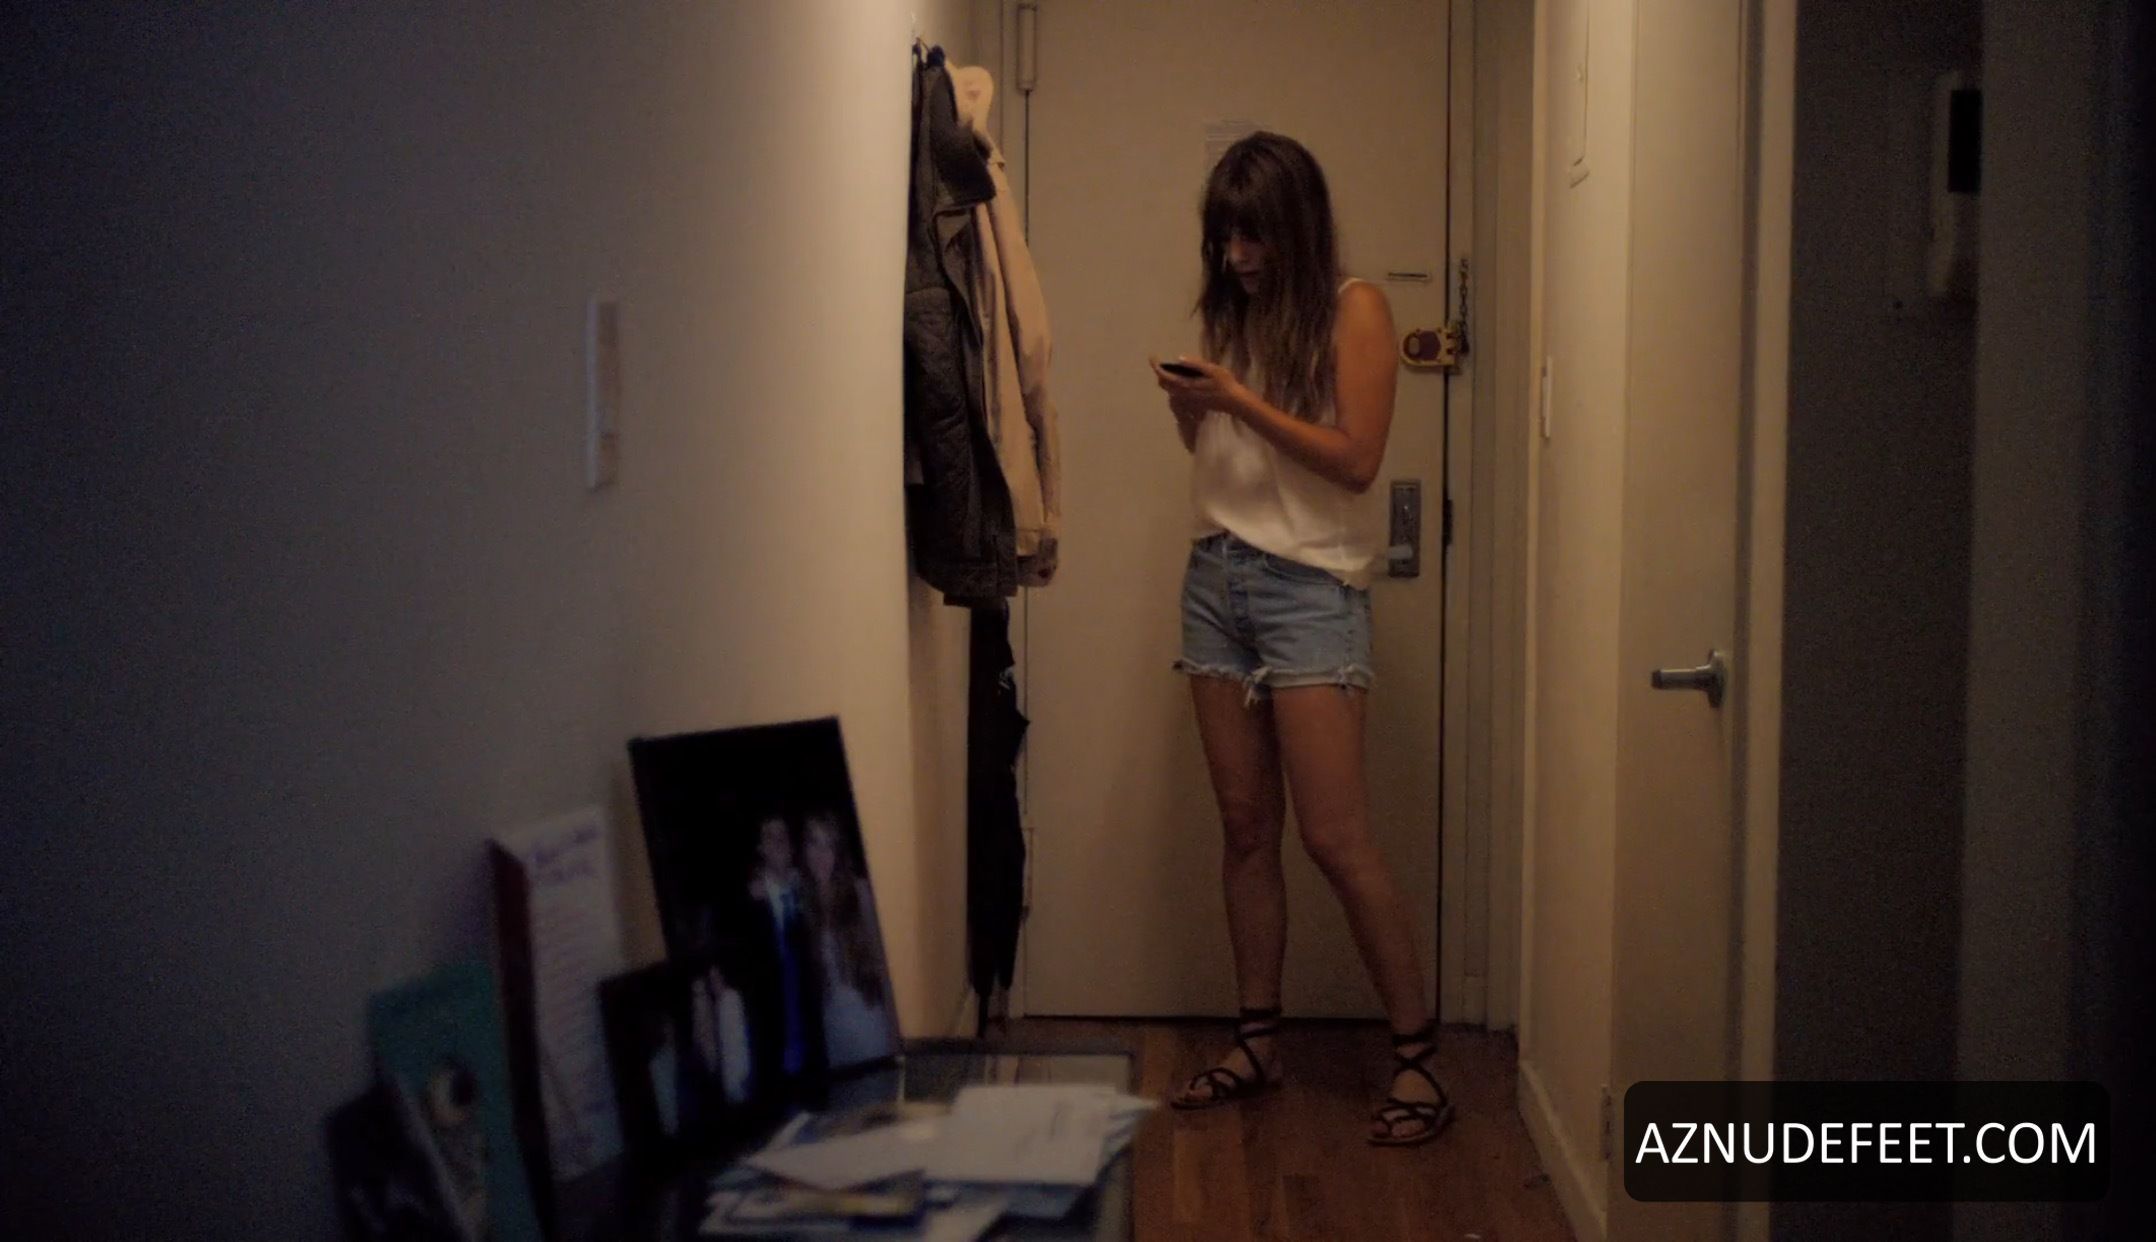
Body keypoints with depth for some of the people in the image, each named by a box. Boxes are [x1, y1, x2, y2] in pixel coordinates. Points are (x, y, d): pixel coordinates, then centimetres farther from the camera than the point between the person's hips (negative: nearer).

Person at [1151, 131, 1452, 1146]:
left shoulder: (1353, 309, -4)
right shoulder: (1232, 311, 13)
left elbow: (1356, 458, -12)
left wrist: (1237, 399, -16)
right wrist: (1186, 403, -2)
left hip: (1308, 585, -6)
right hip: (1217, 575, 6)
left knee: (1334, 835, -9)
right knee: (1244, 825, 6)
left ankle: (1417, 1054, -2)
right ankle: (1258, 1042, 15)